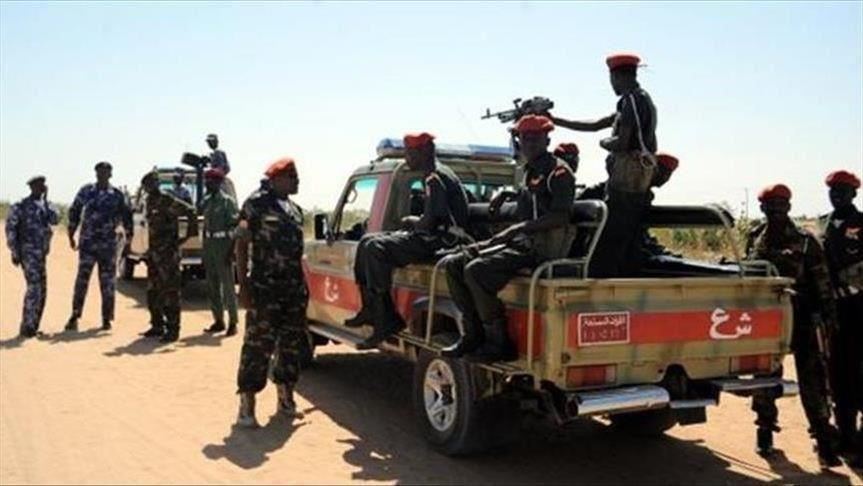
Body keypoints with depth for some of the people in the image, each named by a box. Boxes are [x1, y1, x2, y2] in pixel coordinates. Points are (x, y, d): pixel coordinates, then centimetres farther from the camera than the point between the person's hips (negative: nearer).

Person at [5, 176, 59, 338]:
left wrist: (46, 200, -8)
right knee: (34, 288, -14)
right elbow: (10, 228, -7)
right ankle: (26, 328, -10)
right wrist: (14, 252, -12)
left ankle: (32, 327, 17)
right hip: (28, 253, -7)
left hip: (40, 254, 7)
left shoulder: (46, 204, 13)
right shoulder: (21, 206, -5)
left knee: (41, 289, 8)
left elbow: (55, 220, -6)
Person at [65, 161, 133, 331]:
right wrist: (71, 235, 10)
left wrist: (129, 234, 1)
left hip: (108, 244, 0)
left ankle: (106, 318, 11)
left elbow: (126, 215, 9)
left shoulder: (118, 195, 4)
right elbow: (74, 212, 12)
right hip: (87, 242, 0)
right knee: (82, 279, -4)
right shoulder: (86, 191, 6)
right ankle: (75, 316, 2)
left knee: (108, 282, 4)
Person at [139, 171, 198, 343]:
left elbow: (190, 211, -20)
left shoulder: (167, 201, -13)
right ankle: (157, 326, 25)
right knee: (152, 292, 14)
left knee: (169, 293, -6)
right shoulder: (150, 201, 13)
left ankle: (172, 329, -1)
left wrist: (189, 234, -16)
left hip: (168, 254, -9)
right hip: (154, 254, 9)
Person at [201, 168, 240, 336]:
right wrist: (204, 251, 15)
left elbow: (235, 221, -12)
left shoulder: (227, 201, -7)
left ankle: (232, 323, -2)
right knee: (212, 286, 10)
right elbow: (205, 224, 17)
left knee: (227, 286, -6)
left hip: (223, 244, -7)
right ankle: (218, 321, 18)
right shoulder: (206, 201, 13)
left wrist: (232, 250, -18)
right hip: (209, 244, 7)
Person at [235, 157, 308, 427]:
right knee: (258, 346, -7)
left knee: (291, 344, 12)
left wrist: (304, 284, 17)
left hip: (295, 288, 7)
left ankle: (285, 399, 24)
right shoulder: (257, 203, -4)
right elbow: (241, 244, -7)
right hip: (265, 288, -7)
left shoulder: (295, 209, 16)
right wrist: (243, 285, -14)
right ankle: (246, 406, -2)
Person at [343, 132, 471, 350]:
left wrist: (412, 221, -3)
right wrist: (414, 222, 9)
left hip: (441, 241, -11)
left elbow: (428, 224, -23)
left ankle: (386, 320, -18)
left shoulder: (435, 179, -16)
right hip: (435, 237, 11)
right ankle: (370, 309, 11)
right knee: (368, 241, 10)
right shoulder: (435, 176, 17)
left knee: (377, 249, -22)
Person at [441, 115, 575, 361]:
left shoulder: (558, 171, -7)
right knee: (452, 264, 1)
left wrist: (518, 229, -24)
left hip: (542, 247, -9)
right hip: (521, 242, 10)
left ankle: (498, 342, -18)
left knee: (476, 270, -28)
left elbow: (560, 217, -19)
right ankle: (474, 334, 1)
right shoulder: (530, 173, 21)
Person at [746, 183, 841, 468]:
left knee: (812, 380, -5)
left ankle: (824, 440, 1)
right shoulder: (755, 241, 8)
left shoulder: (805, 241, 0)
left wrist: (828, 315, -6)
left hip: (802, 319, -3)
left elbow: (821, 282, -1)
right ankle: (765, 433, 25)